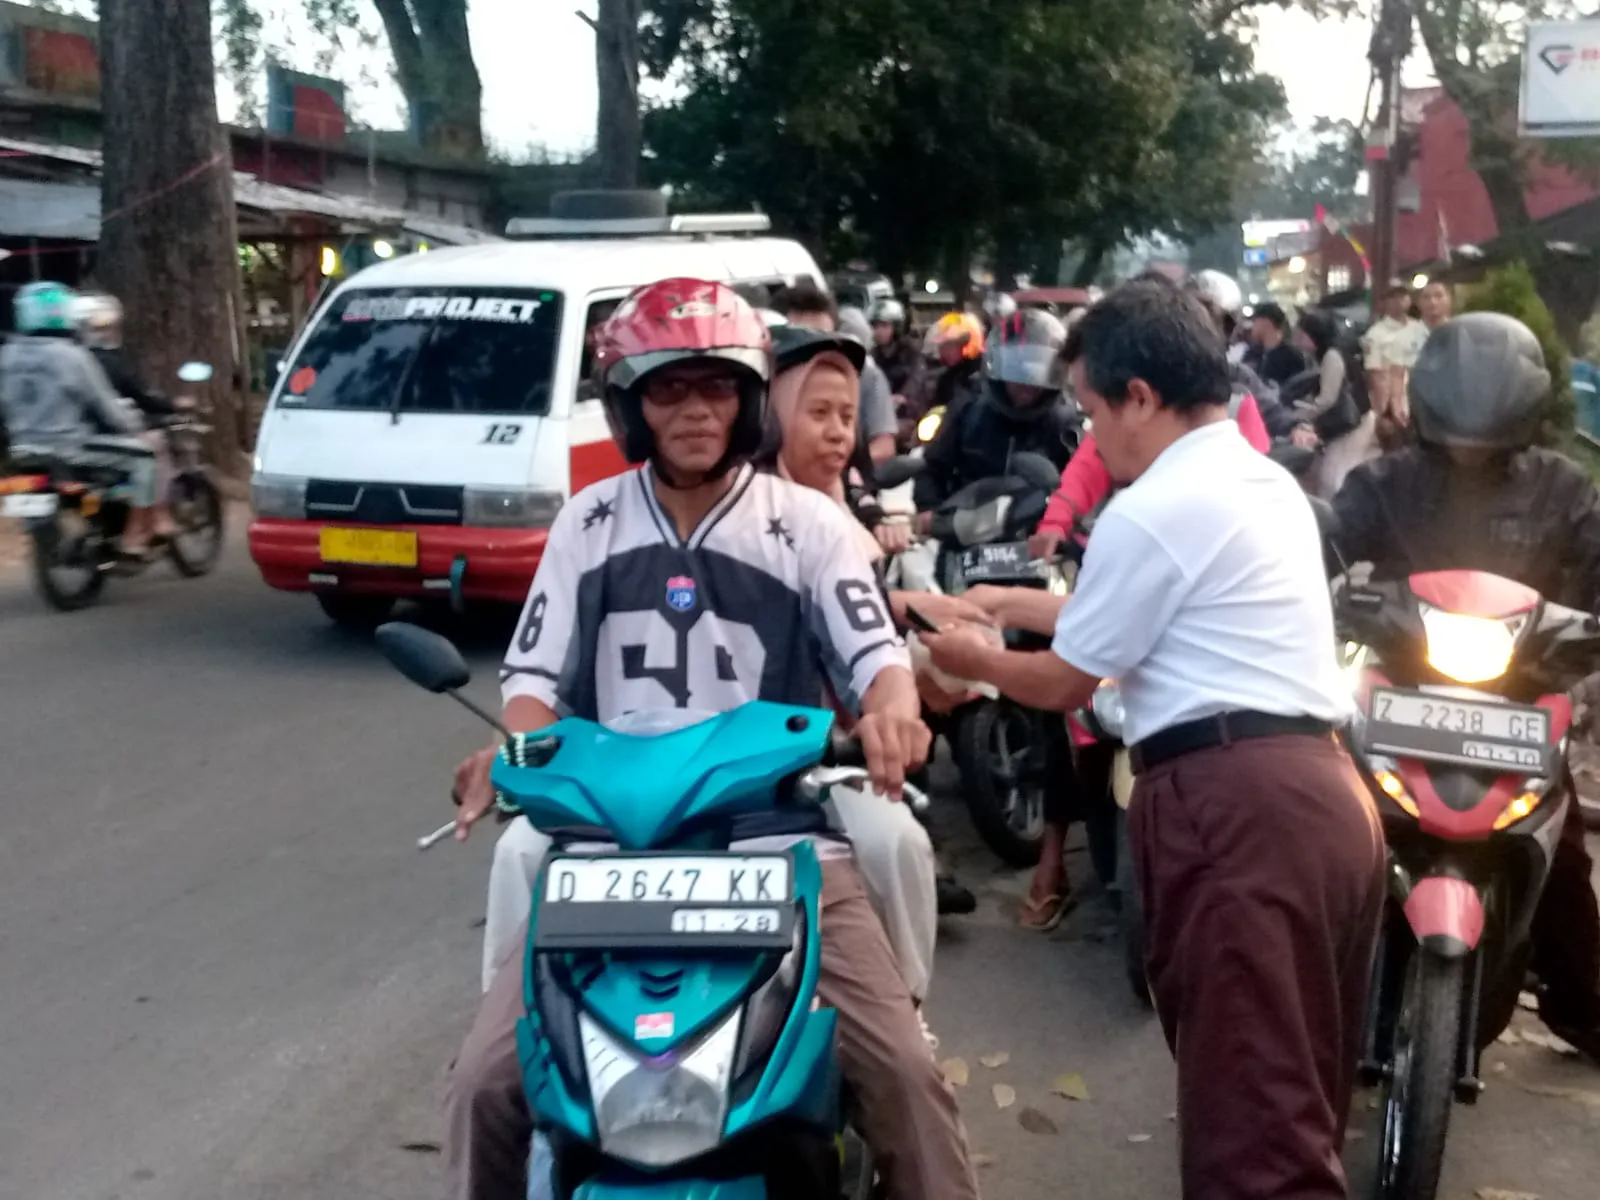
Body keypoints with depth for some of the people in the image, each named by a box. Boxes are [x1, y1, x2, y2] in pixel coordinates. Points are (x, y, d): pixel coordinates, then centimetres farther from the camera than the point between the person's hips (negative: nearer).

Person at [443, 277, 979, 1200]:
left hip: (782, 846, -1)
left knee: (903, 1072, -15)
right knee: (489, 1083, -10)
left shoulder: (809, 523, 5)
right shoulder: (588, 523, 10)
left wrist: (892, 707, -29)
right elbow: (539, 674, 8)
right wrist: (510, 754, -16)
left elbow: (876, 653, -3)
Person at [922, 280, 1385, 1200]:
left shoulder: (1151, 510, -10)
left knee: (1248, 1108, -8)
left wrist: (977, 659, 19)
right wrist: (1004, 600, 36)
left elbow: (1066, 683, 0)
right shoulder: (1268, 483, 20)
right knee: (1300, 1095, 19)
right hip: (1321, 787, 10)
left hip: (1236, 803, -10)